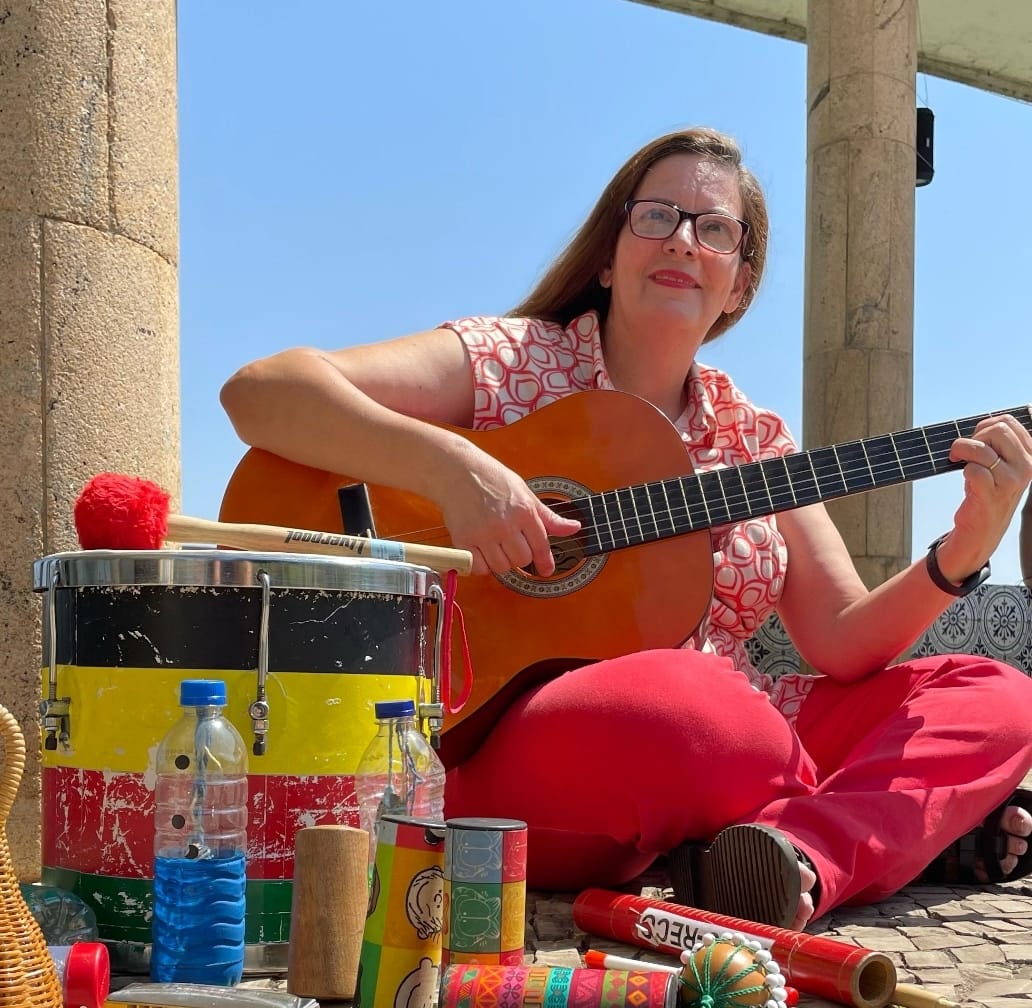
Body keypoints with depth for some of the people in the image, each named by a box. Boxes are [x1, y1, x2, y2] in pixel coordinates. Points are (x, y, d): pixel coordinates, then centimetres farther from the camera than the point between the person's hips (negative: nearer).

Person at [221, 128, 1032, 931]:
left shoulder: (753, 438, 13)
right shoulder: (507, 360, -1)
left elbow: (840, 642, 8)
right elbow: (258, 390, -13)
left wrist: (961, 555, -9)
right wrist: (449, 465, -26)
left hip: (729, 749, 6)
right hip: (519, 742, -6)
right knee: (676, 696, -39)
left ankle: (802, 856, -30)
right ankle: (920, 822, -13)